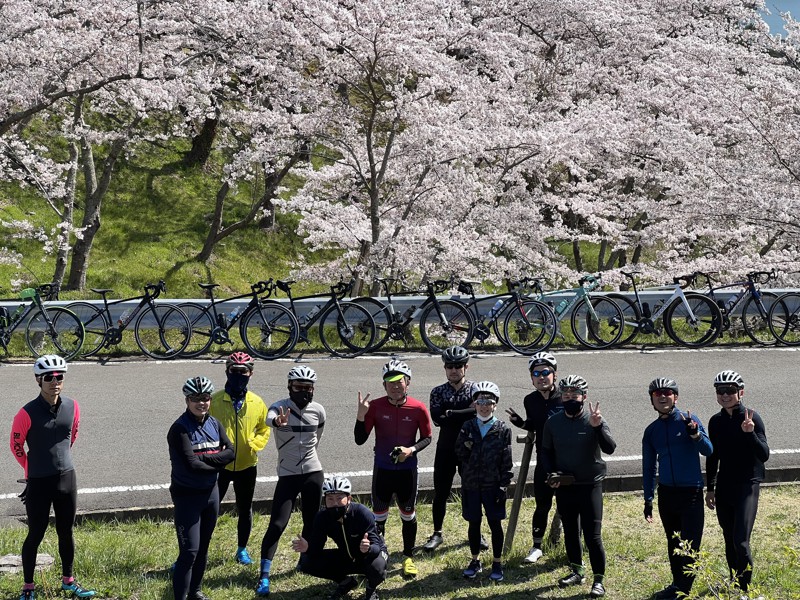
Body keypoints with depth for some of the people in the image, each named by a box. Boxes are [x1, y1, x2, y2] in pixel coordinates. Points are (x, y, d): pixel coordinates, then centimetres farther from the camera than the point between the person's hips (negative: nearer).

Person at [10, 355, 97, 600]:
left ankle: (68, 580, 31)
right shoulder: (27, 413, -16)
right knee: (35, 535, 6)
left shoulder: (72, 407, -3)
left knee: (66, 533, 16)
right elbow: (16, 446, -3)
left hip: (67, 478, 4)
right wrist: (34, 469, 9)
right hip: (39, 483, -4)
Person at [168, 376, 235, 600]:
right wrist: (216, 462, -10)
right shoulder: (180, 428, -17)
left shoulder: (214, 424, 3)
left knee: (203, 548, 18)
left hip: (211, 492, 7)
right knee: (189, 551, -10)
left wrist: (204, 457, -20)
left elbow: (230, 452, -7)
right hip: (187, 495, -6)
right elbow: (191, 464, -23)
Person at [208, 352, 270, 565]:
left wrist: (254, 445, -6)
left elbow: (264, 430, 10)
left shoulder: (257, 403, 0)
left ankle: (242, 550, 32)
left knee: (245, 509, 15)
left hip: (246, 466, 3)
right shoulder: (215, 401, -8)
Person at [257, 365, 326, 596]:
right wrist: (278, 422, -60)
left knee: (311, 522, 13)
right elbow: (269, 418, -38)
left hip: (313, 473, 3)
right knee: (277, 525, -10)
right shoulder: (279, 408, -13)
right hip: (288, 474, -3)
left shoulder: (318, 411, -2)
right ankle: (264, 576, -6)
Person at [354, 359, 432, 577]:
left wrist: (412, 449, -17)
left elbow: (427, 437, 2)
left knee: (408, 515, 13)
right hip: (382, 469, 0)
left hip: (407, 469, 0)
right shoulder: (375, 406, -10)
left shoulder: (418, 408, -11)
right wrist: (361, 415, -24)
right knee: (379, 516, 9)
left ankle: (408, 558, 29)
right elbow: (360, 439, -8)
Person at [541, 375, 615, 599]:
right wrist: (551, 473, -3)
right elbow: (546, 451, 12)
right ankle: (577, 571, 34)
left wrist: (598, 427, -35)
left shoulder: (594, 420, -10)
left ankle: (599, 580, 5)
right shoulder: (553, 422, 1)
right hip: (564, 486, 4)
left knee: (593, 535, -5)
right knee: (570, 532, 16)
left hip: (590, 486, -4)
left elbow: (609, 448, -21)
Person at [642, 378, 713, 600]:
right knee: (673, 543, 13)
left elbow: (708, 450, -14)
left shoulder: (688, 420, -4)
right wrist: (648, 499, 12)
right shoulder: (651, 431, 9)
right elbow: (649, 467, 15)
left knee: (690, 544, -6)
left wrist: (694, 433, -33)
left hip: (691, 492, -4)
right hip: (666, 493, 4)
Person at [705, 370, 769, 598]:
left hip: (747, 486, -5)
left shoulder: (751, 418, -9)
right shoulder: (716, 421, 7)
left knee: (740, 542, -14)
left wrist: (750, 433, -28)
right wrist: (710, 488, 17)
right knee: (729, 542, 12)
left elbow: (764, 456, -13)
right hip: (724, 487, 5)